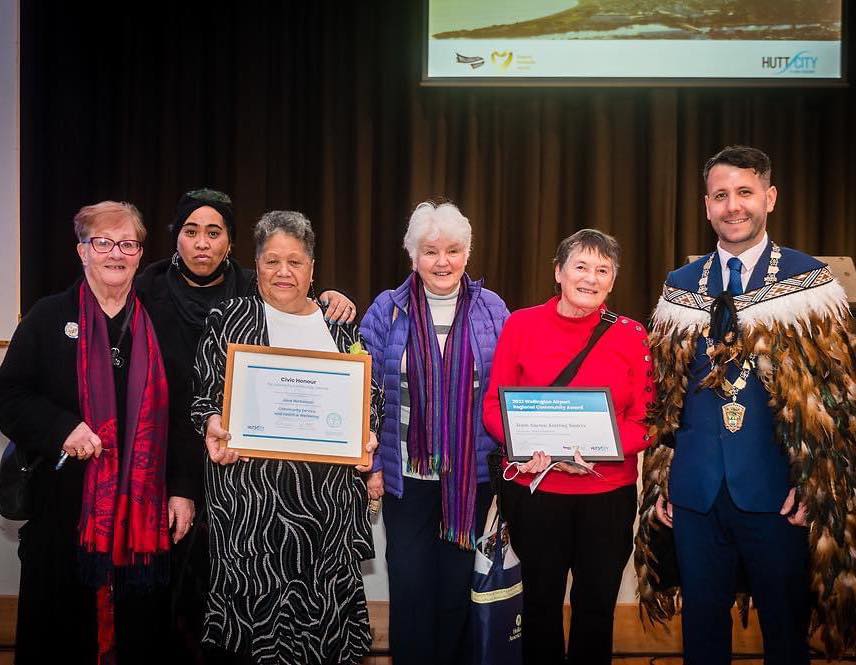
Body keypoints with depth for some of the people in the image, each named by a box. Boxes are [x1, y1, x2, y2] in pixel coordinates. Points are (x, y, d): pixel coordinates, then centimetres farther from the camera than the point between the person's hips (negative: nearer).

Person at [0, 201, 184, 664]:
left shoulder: (159, 325, 8)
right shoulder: (49, 317, 4)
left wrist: (182, 491, 2)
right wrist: (60, 429, -16)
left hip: (145, 508, 1)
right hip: (65, 504, -1)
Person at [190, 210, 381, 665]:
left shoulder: (339, 325, 13)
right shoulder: (229, 319, 7)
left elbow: (371, 395, 17)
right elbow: (201, 391, 5)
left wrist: (366, 434, -2)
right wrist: (211, 423, -14)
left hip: (328, 494, 2)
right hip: (252, 493, -2)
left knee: (327, 602, 5)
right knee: (258, 602, -1)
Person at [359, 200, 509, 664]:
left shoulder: (491, 309, 1)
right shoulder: (387, 310, -1)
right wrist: (372, 465, -3)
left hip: (472, 476, 1)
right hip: (406, 475, 0)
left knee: (459, 587, 11)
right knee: (410, 588, 7)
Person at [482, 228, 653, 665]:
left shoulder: (632, 335, -1)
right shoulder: (521, 324, -3)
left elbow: (646, 417, -3)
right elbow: (494, 404, -2)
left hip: (608, 491, 1)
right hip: (534, 488, 0)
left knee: (596, 605, 13)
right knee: (541, 602, 14)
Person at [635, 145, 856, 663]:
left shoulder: (811, 280, -1)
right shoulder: (680, 287, 8)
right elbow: (663, 391, 8)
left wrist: (813, 482, -10)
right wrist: (658, 480, 5)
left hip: (778, 491, -2)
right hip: (695, 493, 3)